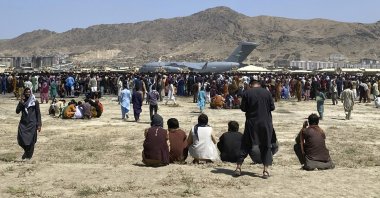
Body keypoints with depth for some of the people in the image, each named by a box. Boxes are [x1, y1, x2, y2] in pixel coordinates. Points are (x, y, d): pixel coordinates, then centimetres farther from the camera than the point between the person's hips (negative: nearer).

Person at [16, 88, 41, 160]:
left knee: (30, 141, -2)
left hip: (32, 124, -2)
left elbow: (38, 113, 1)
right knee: (20, 139, -6)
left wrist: (39, 125, -3)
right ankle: (27, 150, 22)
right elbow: (17, 111, -3)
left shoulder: (35, 102, -1)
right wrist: (21, 102, -13)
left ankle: (28, 156, 15)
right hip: (23, 123, 3)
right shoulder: (22, 101, 8)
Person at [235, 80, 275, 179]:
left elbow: (243, 108, -3)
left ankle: (238, 167, 9)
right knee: (266, 146, 8)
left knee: (245, 145, 10)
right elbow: (272, 107, 2)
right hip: (266, 123, 1)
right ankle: (265, 170, 5)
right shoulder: (267, 92, -1)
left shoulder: (247, 93, -5)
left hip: (251, 122, 0)